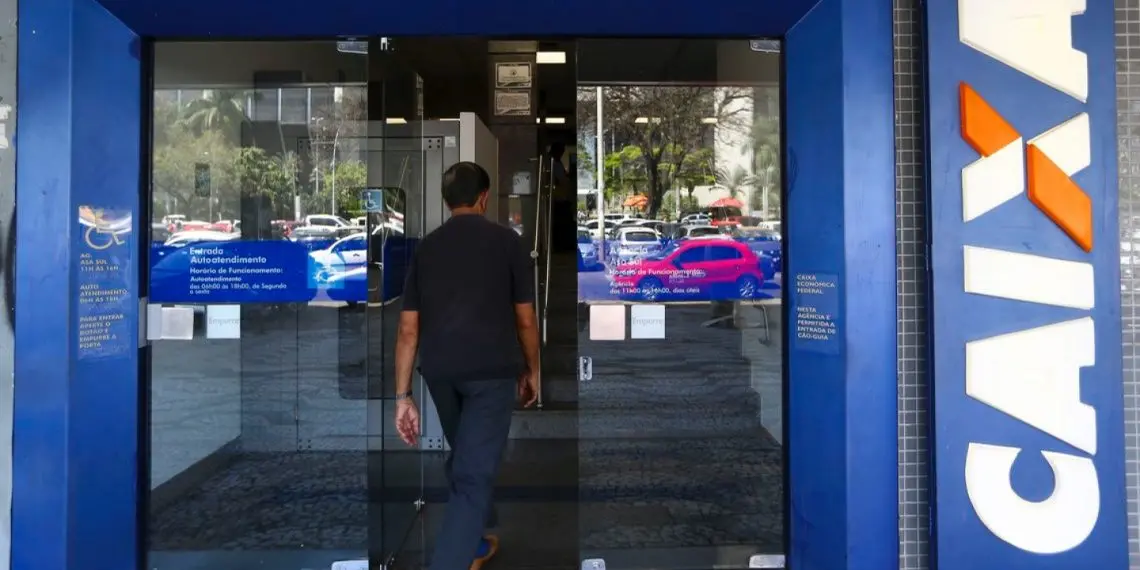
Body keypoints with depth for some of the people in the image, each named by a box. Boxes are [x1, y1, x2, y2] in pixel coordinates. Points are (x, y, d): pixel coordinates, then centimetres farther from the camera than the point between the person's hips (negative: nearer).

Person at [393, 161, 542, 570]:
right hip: (493, 370, -4)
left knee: (463, 458, 26)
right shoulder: (507, 241, 1)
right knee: (473, 477, -3)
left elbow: (408, 329, 6)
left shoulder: (425, 248, 10)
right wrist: (532, 371, 17)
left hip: (438, 370, 5)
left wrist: (403, 395, 9)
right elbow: (525, 320, 2)